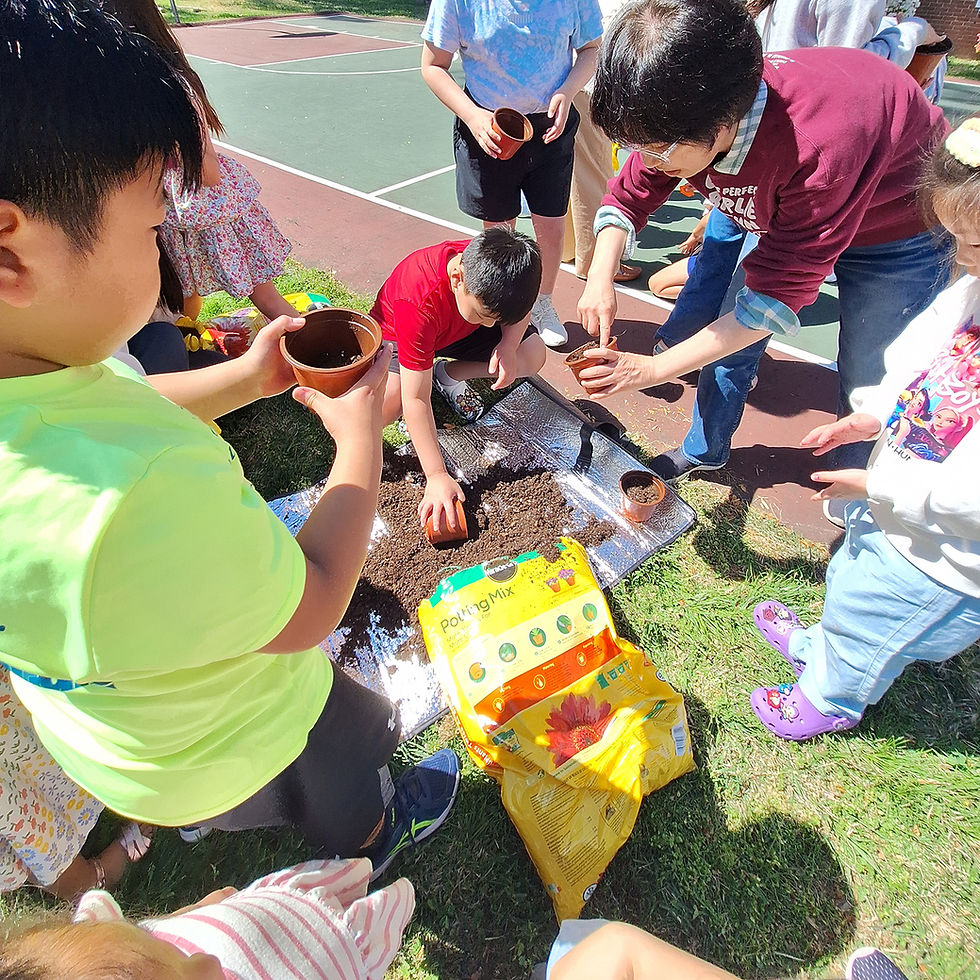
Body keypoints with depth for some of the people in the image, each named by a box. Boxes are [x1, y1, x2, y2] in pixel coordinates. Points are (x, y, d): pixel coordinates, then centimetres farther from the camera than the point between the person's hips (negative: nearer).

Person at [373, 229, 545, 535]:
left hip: (458, 331, 5)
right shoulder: (419, 305, -43)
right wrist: (437, 477, -42)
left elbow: (519, 308, -4)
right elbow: (416, 399, -41)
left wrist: (508, 345, -28)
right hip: (396, 334, -5)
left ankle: (447, 374, 4)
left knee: (534, 355, -13)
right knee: (384, 407, -34)